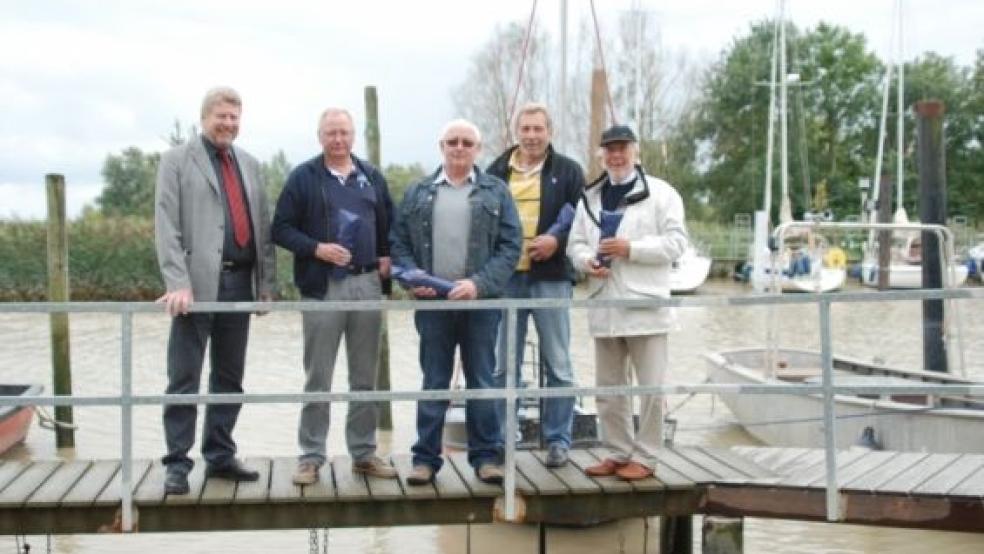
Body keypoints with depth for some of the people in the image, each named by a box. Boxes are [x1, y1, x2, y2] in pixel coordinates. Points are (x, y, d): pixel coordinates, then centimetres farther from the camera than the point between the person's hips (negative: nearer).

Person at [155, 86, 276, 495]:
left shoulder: (249, 164, 17)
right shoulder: (178, 160, 2)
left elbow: (262, 226, 15)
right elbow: (167, 226, -6)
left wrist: (267, 282, 8)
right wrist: (178, 283, -16)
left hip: (240, 282, 5)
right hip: (198, 283, -5)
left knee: (229, 377, 10)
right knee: (185, 379, -2)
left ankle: (220, 457, 20)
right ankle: (178, 464, 5)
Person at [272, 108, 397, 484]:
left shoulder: (372, 177, 12)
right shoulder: (303, 177, 0)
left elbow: (389, 223, 19)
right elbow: (281, 229, -2)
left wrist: (387, 256, 2)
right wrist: (316, 248, -17)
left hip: (367, 284, 3)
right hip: (322, 287, -3)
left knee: (365, 376, 8)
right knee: (318, 378, 1)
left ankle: (364, 452, 18)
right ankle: (311, 457, 10)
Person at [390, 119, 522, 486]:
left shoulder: (496, 192, 5)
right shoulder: (418, 193, 10)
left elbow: (510, 246, -3)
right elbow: (399, 242, 9)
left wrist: (480, 283, -15)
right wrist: (412, 276, -9)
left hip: (481, 303, -1)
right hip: (432, 303, 1)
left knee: (482, 382, 6)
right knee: (434, 383, 7)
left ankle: (486, 456, 16)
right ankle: (426, 457, 14)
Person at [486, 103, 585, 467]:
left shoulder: (568, 172, 5)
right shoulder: (496, 172, 10)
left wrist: (558, 239, -17)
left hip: (551, 278, -2)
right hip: (505, 278, 2)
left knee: (558, 365, 4)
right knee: (503, 365, 8)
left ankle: (558, 440, 13)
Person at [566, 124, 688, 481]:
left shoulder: (660, 193, 0)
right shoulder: (590, 197, 16)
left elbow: (675, 243, -8)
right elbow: (576, 243, 15)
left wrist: (631, 248, -17)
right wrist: (586, 260, -7)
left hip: (645, 304, -5)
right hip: (604, 305, 5)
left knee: (650, 387, 0)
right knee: (608, 387, 11)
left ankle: (644, 457, 10)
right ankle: (619, 453, 23)